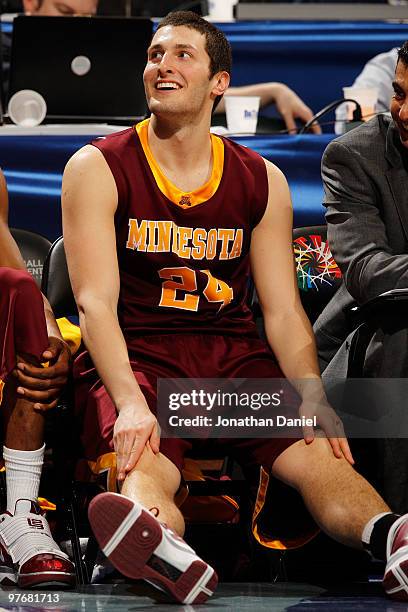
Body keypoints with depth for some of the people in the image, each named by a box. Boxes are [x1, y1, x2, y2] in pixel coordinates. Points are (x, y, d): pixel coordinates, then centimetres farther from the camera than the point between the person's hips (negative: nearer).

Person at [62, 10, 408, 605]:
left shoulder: (261, 181, 12)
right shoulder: (98, 169, 1)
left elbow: (283, 309, 8)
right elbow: (96, 302, -9)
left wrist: (312, 395, -13)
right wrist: (130, 404, -28)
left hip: (234, 353, 4)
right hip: (133, 357, -4)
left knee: (318, 455, -27)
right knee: (144, 474, -36)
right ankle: (167, 556, -69)